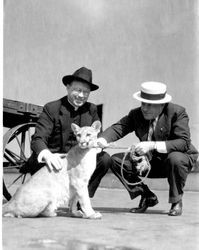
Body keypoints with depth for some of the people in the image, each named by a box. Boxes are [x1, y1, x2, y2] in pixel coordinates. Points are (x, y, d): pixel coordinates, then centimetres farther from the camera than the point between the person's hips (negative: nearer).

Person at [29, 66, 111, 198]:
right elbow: (38, 139, -17)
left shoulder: (91, 110, 6)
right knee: (35, 160, -31)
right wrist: (47, 155, -40)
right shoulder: (51, 108, -7)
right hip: (56, 161, -3)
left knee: (105, 158, -20)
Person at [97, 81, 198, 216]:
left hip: (179, 158, -5)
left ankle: (176, 201, -12)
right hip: (151, 161, 5)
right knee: (116, 160, -10)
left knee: (175, 158, -40)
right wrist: (103, 139, -38)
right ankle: (148, 197, 3)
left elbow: (184, 143, -29)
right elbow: (117, 128, -14)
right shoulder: (136, 114, -5)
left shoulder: (177, 112, -19)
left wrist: (153, 145, -40)